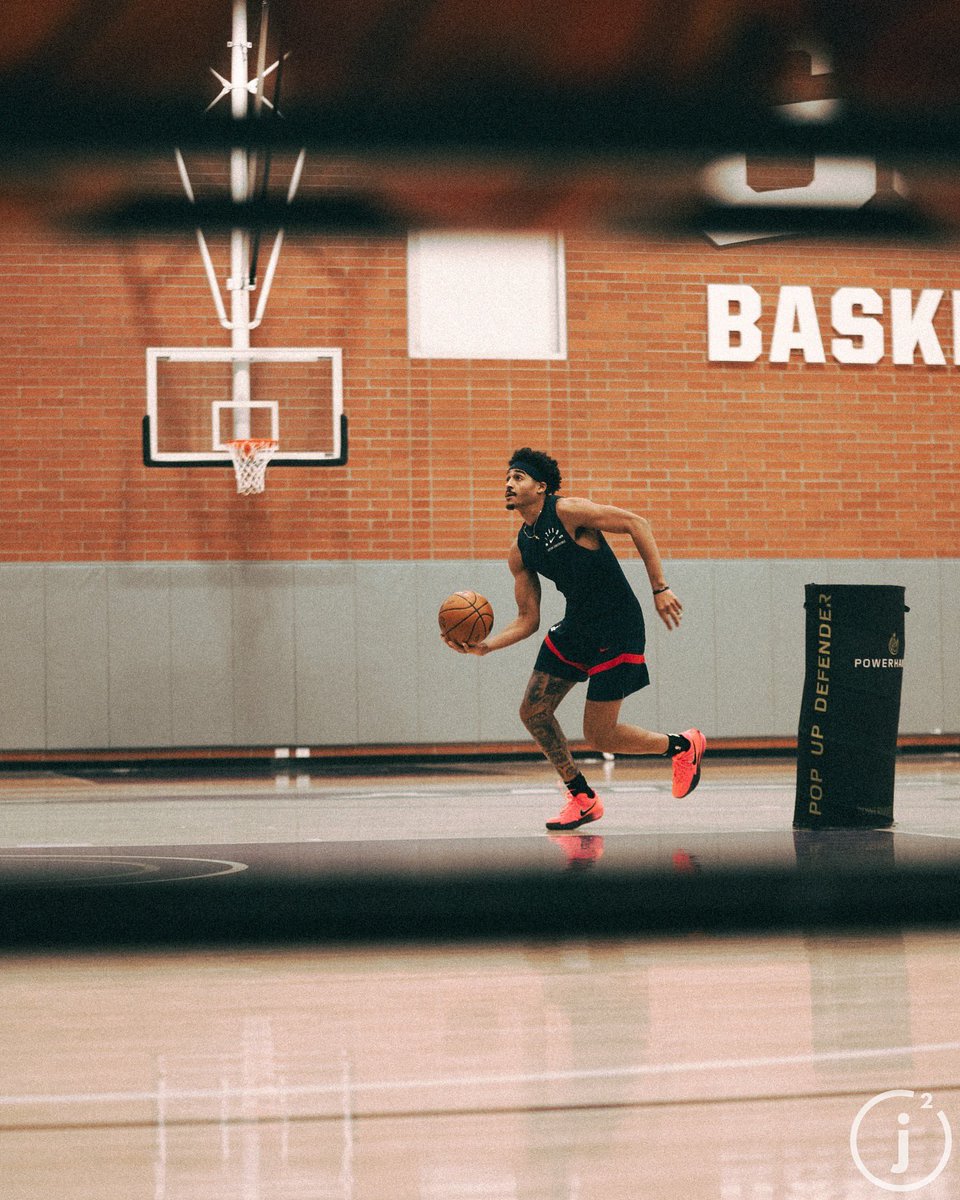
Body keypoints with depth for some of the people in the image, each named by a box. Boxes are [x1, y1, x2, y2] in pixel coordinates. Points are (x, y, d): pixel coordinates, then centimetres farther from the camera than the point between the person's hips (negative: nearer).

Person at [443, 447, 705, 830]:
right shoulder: (520, 552, 6)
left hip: (617, 630, -8)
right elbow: (528, 620, 8)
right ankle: (582, 798, 18)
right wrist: (485, 645, -8)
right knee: (533, 712, 3)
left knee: (600, 736, -5)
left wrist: (659, 588, -21)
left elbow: (637, 524, -16)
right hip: (576, 626, 8)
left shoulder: (567, 511, -16)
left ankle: (682, 746, 20)